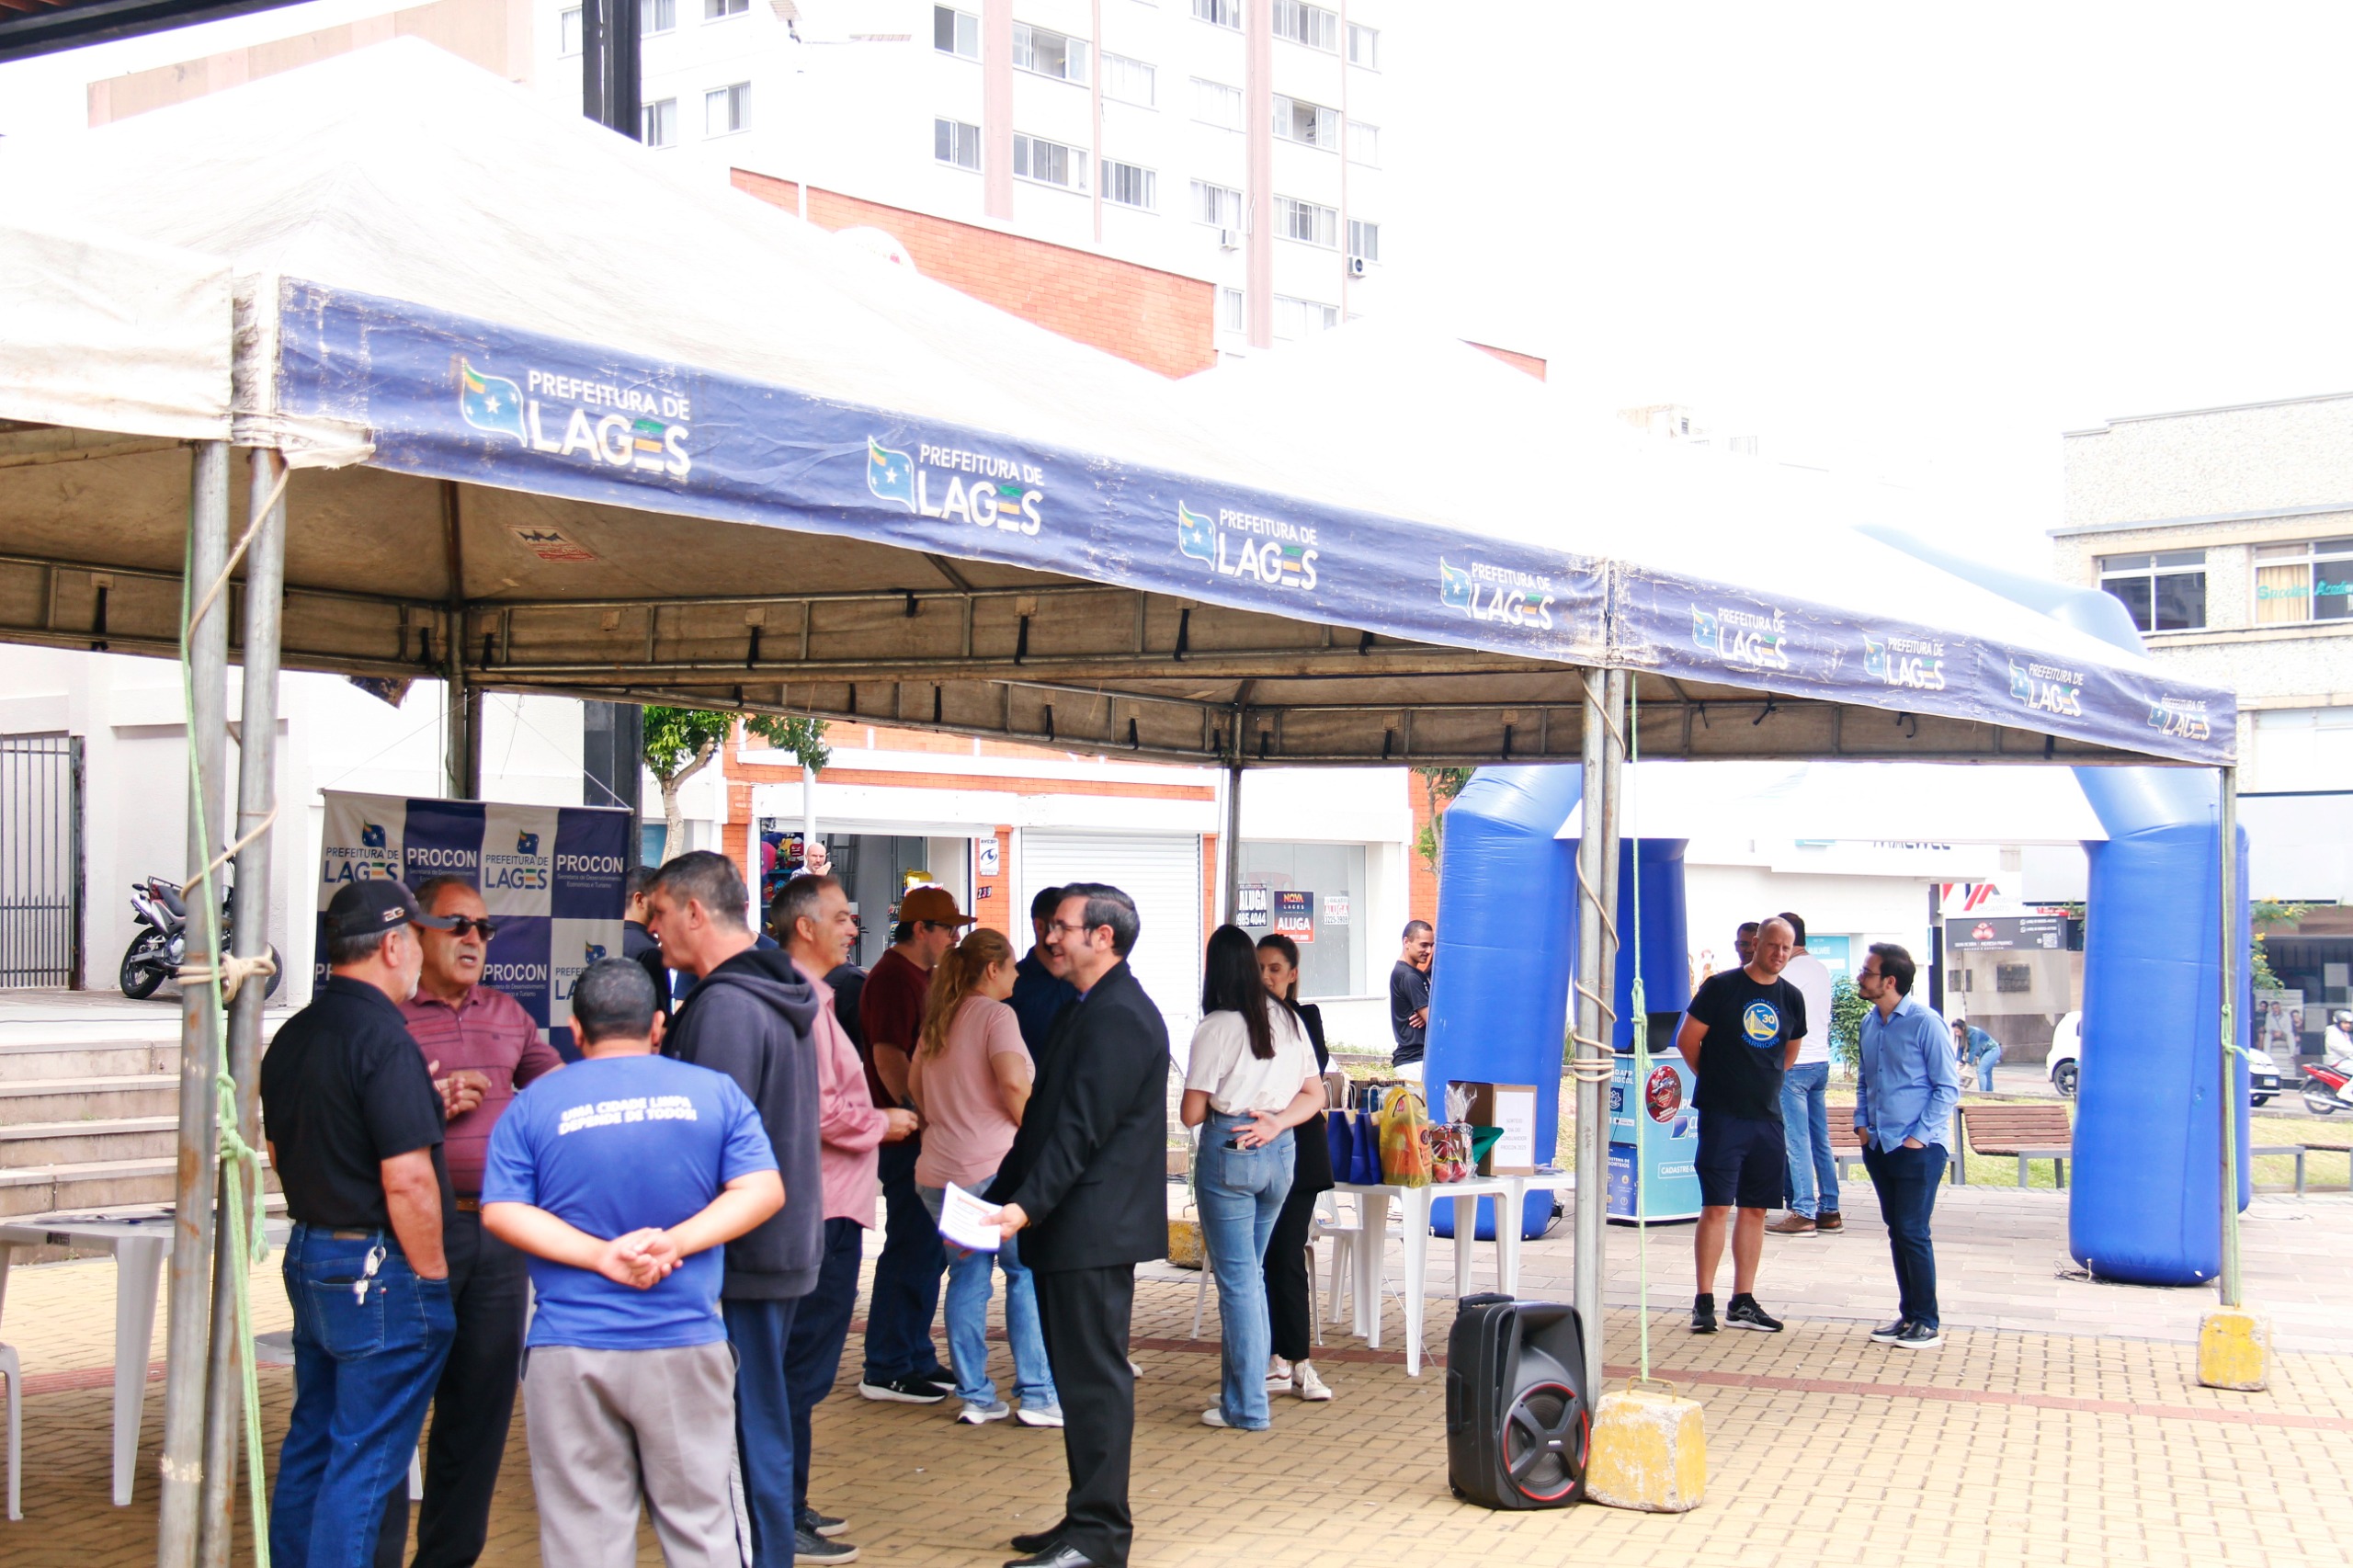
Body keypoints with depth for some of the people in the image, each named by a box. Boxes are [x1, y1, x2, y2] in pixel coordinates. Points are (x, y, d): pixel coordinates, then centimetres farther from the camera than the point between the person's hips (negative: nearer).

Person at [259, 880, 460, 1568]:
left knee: (310, 1443, 17)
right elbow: (407, 1183, -22)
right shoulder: (385, 1043, -19)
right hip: (380, 1271, -9)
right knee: (364, 1463, -2)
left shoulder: (293, 1038, 9)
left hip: (309, 1255, 9)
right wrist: (430, 1274, -11)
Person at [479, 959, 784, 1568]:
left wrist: (601, 1255, -12)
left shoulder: (532, 1106, 3)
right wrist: (674, 1243, -11)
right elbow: (763, 1190, -4)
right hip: (685, 1346, 0)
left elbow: (500, 1212, -6)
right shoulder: (713, 1092, 4)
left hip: (570, 1354, 0)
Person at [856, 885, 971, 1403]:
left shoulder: (922, 976, 19)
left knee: (929, 1249, 14)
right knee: (911, 1250, -7)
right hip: (907, 1140, -10)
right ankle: (885, 1371, -1)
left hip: (927, 1135, 10)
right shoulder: (893, 978, -14)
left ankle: (917, 1358, 22)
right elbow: (888, 1057, -22)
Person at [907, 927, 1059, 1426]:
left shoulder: (938, 1020, 14)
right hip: (995, 1165, -7)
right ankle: (1037, 1396, 1)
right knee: (1027, 1275, 2)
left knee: (966, 1279, 11)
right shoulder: (995, 1014, -8)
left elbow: (914, 1083, 19)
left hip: (937, 1173, 7)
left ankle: (973, 1395, 12)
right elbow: (1013, 1084, -19)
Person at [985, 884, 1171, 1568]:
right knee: (1082, 1377, 13)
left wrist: (1027, 1205, -23)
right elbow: (1045, 1120, 21)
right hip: (1072, 1229, 10)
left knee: (1094, 1378, -6)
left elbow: (1082, 1126, -21)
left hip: (1094, 1230, -10)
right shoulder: (1091, 1011, 19)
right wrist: (996, 1198, 17)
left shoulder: (1119, 1016, -14)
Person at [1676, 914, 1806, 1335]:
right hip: (1722, 1115, -5)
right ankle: (1704, 1301, -1)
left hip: (1767, 1117, 5)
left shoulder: (1791, 998, 8)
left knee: (1755, 1209, 8)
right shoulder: (1721, 987, -6)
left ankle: (1743, 1302, 15)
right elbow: (1687, 1040, -1)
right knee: (1716, 1206, -6)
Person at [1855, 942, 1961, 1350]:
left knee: (1913, 1233, -5)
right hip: (1879, 1146, 7)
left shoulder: (1925, 1023, -12)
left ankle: (1927, 1323, 4)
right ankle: (1908, 1315, 19)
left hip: (1918, 1148, -7)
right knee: (1897, 1232, 11)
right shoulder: (1869, 1023, 9)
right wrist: (1862, 1124, 8)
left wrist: (1920, 1136, -14)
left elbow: (1948, 1088, -10)